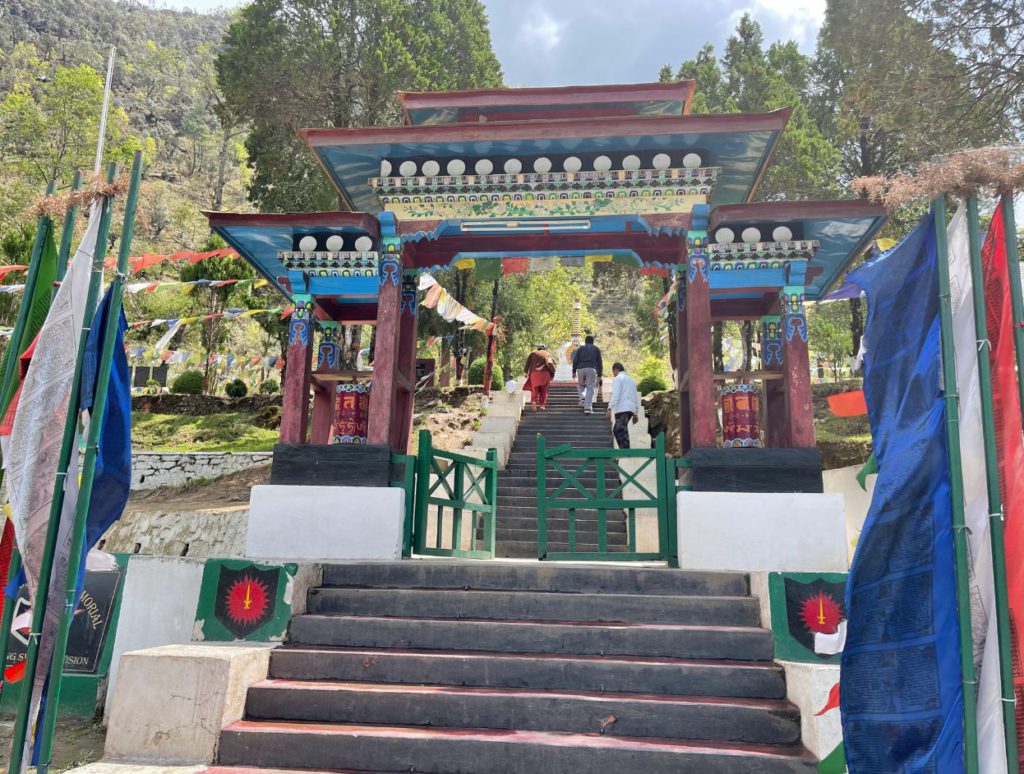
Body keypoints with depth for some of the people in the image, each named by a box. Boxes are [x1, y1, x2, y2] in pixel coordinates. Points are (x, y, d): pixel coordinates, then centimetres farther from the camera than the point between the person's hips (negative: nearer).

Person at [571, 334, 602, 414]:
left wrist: (574, 371, 12)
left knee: (581, 385, 25)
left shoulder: (580, 348, 17)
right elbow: (599, 362, 12)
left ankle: (582, 398, -1)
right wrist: (600, 374, 14)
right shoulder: (596, 349, 17)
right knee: (590, 388, -1)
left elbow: (575, 361, 9)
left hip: (580, 369, 1)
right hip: (591, 369, -1)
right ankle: (588, 408, -10)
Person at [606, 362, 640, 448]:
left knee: (621, 432, -13)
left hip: (622, 409, -9)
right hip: (631, 409, 9)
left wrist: (610, 408, -18)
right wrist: (636, 413, 26)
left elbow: (615, 395, -14)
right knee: (617, 431, 15)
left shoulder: (618, 379, -1)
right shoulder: (631, 380, 25)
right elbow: (636, 397, 24)